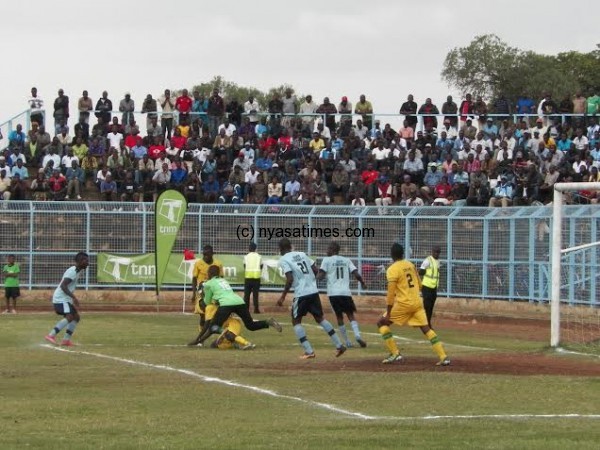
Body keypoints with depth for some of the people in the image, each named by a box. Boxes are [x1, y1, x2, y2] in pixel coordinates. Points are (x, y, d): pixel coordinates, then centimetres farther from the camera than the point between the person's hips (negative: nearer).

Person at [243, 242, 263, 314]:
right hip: (256, 277, 0)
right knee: (255, 294, 2)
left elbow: (244, 267, 8)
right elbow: (261, 267, 8)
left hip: (248, 277, 0)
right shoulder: (259, 257, 4)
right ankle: (256, 309, -4)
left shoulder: (246, 257, 2)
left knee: (247, 294, 6)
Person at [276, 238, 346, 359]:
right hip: (314, 291, 6)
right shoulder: (302, 255, 14)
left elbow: (290, 279, -15)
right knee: (319, 318, 19)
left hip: (301, 294, -6)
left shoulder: (284, 260, -5)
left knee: (296, 321, 9)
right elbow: (316, 270, 11)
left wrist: (283, 296, -9)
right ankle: (339, 345, 17)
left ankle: (309, 351, -2)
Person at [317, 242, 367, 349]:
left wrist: (317, 277, 15)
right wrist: (363, 283, 21)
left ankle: (347, 342, 6)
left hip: (333, 293, -1)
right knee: (350, 315, 9)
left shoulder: (327, 260, 3)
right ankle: (357, 335, -15)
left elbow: (321, 276, -7)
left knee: (339, 316, 10)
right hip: (346, 292, 1)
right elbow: (356, 274, 4)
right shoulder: (346, 260, 11)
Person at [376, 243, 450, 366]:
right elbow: (419, 284, 16)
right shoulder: (410, 265, 9)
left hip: (403, 304, -6)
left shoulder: (392, 270, -11)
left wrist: (388, 313, -12)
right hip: (417, 302, 6)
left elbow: (391, 293, -15)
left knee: (382, 323, 10)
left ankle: (395, 354, 1)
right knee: (426, 329, 8)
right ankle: (443, 357, -4)